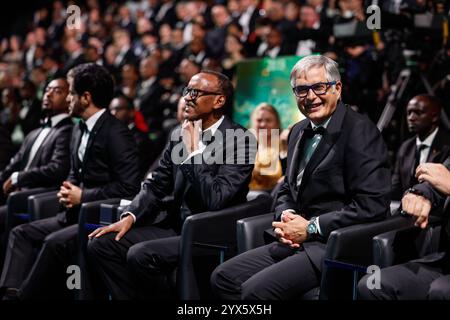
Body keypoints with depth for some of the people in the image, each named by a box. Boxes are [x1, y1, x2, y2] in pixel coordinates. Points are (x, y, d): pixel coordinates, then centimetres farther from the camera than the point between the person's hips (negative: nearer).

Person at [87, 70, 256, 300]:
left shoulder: (240, 140, -12)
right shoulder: (180, 136, 9)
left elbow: (215, 200, -22)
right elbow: (156, 185, 13)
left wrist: (193, 152, -17)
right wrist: (129, 217, -4)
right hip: (175, 226, 8)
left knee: (140, 255, -27)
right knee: (101, 243, -5)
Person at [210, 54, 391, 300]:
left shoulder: (361, 132, -11)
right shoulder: (299, 131, 14)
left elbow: (372, 205, -19)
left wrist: (310, 228, -15)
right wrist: (285, 216, 0)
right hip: (295, 242, 8)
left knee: (255, 289, -24)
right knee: (222, 278, -3)